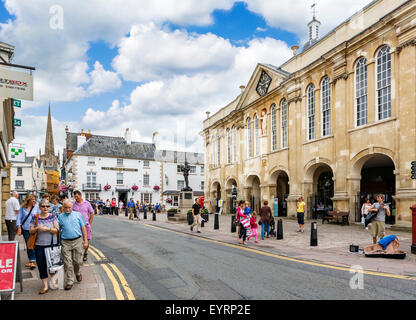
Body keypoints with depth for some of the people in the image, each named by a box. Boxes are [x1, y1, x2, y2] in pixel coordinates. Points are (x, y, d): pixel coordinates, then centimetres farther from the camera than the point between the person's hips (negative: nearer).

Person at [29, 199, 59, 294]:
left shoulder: (53, 216, -1)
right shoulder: (35, 217, 1)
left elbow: (57, 230, -4)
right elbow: (31, 231, 3)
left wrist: (47, 229, -19)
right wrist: (37, 228, -16)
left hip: (52, 244, -1)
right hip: (39, 245, 1)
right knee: (41, 265, 3)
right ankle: (45, 286, 14)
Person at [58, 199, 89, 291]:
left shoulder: (78, 215, 4)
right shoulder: (60, 217, 6)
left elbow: (83, 228, 5)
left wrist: (85, 241, 1)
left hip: (77, 241, 0)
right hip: (65, 243, 0)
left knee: (78, 261, 6)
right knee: (68, 263, 1)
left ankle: (78, 273, 35)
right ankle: (69, 282, 11)